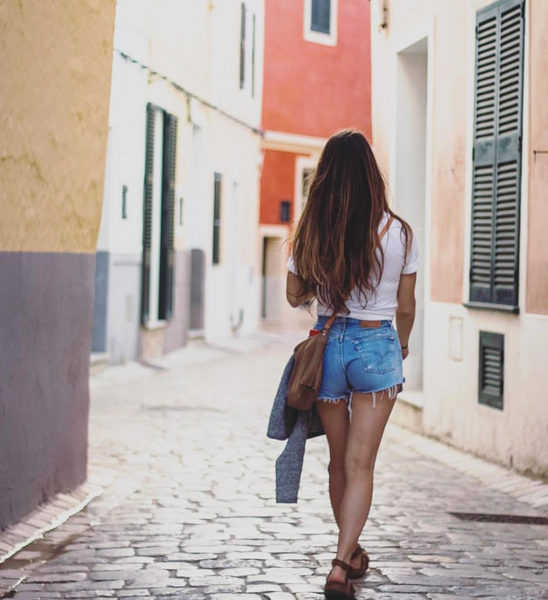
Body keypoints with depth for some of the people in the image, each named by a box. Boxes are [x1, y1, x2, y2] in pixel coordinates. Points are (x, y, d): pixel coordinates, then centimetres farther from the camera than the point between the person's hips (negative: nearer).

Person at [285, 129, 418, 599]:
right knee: (360, 464, 0)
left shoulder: (312, 233, -5)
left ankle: (351, 553, 32)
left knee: (339, 461, 17)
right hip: (378, 345, -2)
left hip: (328, 344, 2)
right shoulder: (398, 233, -8)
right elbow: (406, 306, 1)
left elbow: (295, 296, 5)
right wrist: (403, 346, 19)